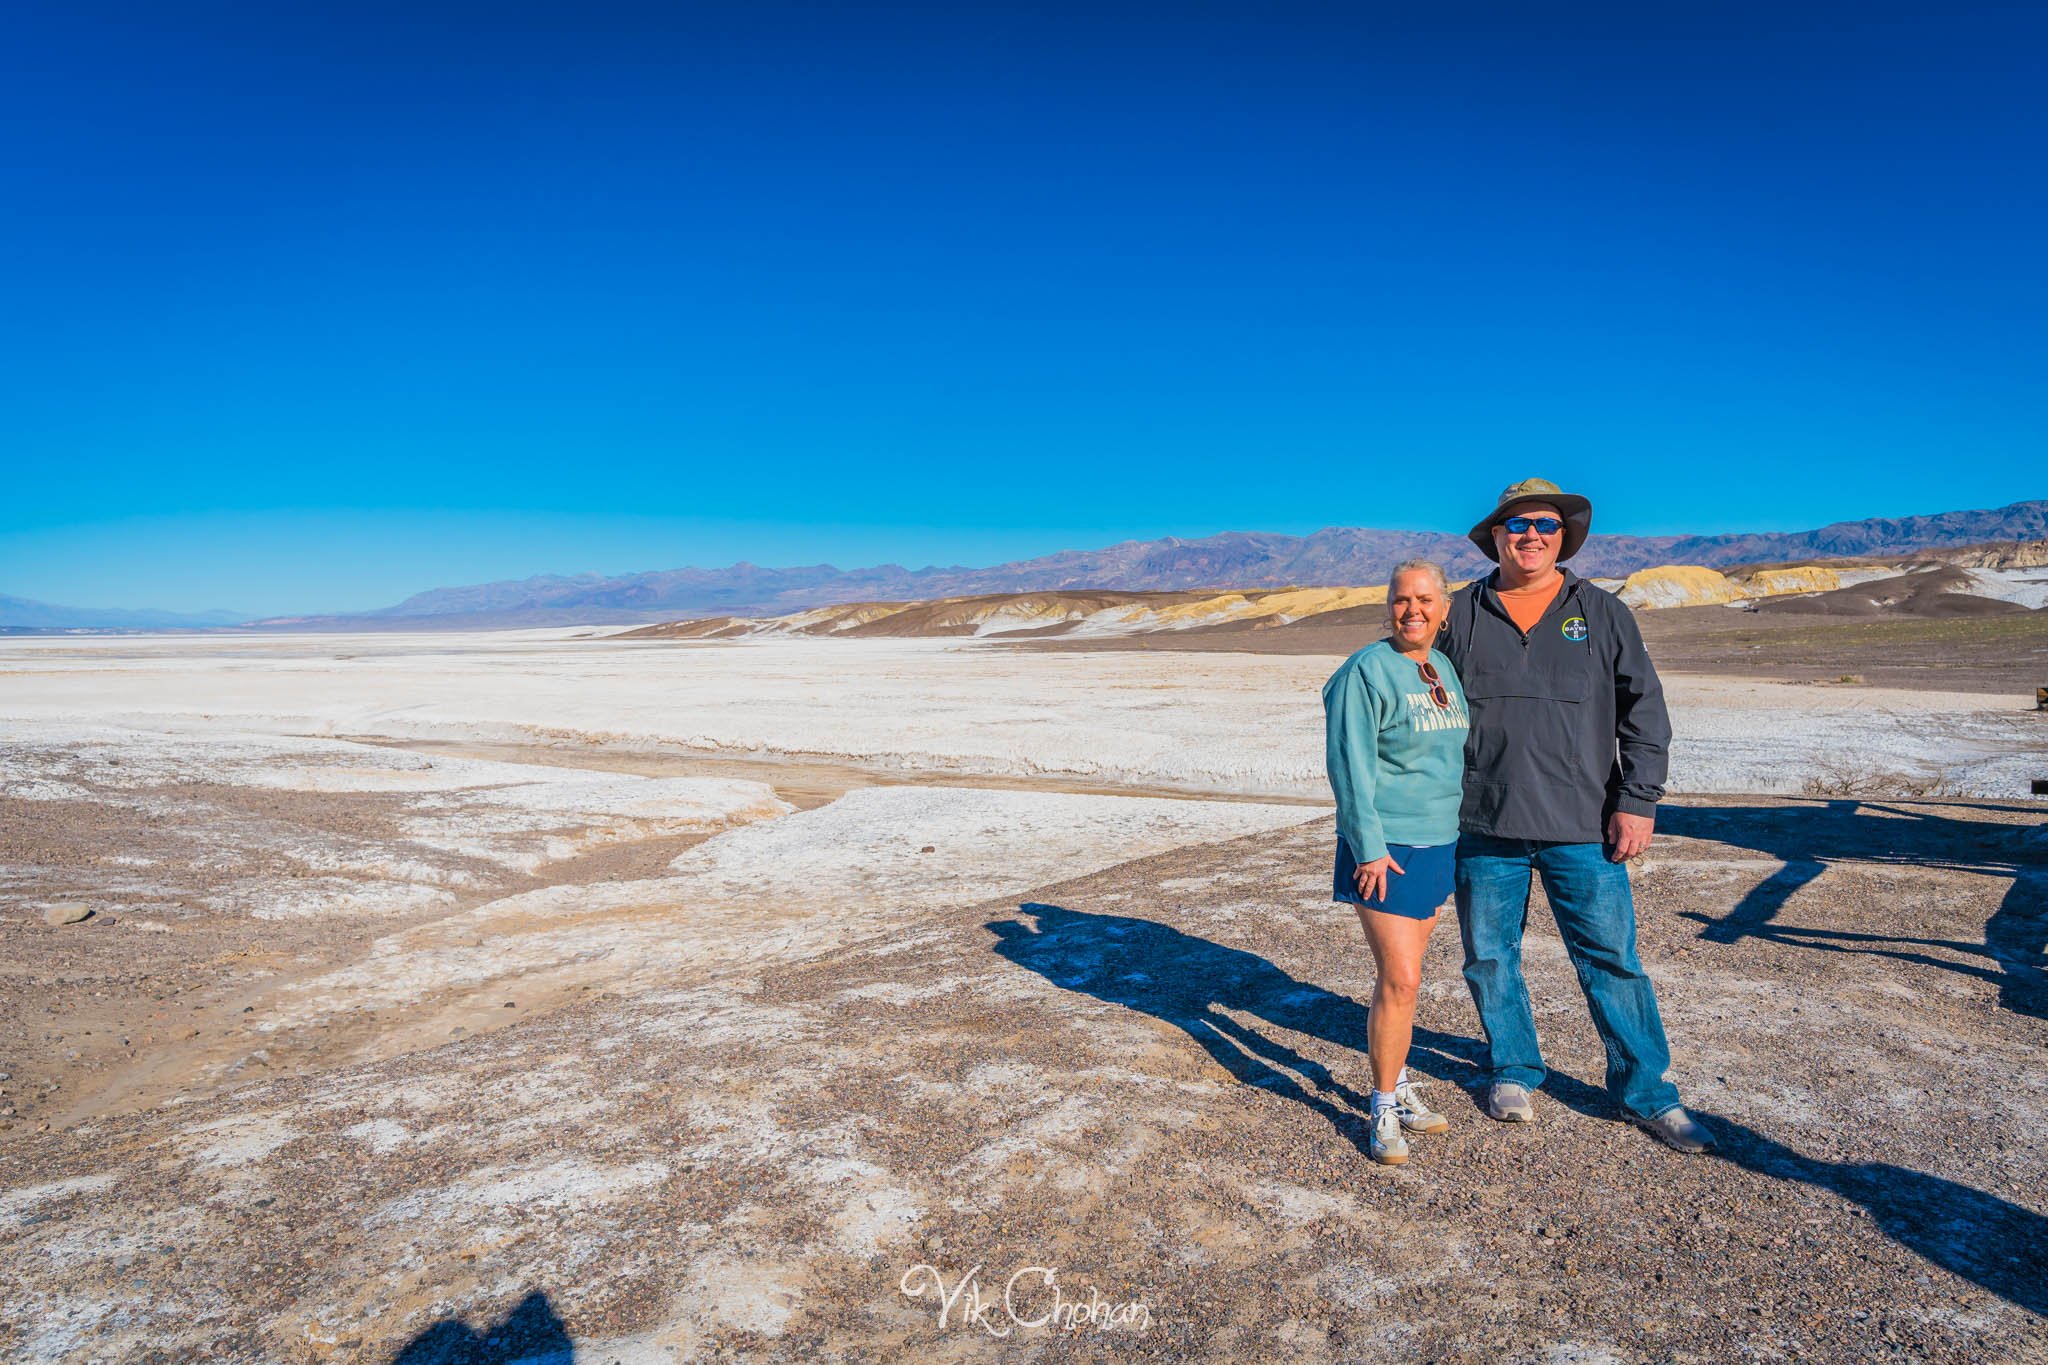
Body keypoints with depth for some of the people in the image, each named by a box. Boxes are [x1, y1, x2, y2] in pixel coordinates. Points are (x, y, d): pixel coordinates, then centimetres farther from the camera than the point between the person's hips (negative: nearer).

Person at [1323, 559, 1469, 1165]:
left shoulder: (1445, 668, 11)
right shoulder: (1367, 671, -12)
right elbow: (1349, 767, -15)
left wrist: (1461, 834, 17)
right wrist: (1370, 848, -18)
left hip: (1438, 843, 7)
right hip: (1386, 846, -7)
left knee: (1402, 973, 15)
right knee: (1400, 979, -7)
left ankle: (1398, 1083, 28)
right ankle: (1385, 1107, 7)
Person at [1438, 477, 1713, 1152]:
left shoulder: (1603, 614, 6)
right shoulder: (1460, 615, 5)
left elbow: (1644, 711, 5)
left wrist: (1638, 802, -3)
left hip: (1582, 828, -1)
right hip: (1484, 827, 1)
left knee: (1612, 960, 4)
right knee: (1489, 958, 10)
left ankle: (1648, 1091, 21)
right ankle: (1514, 1072, 30)